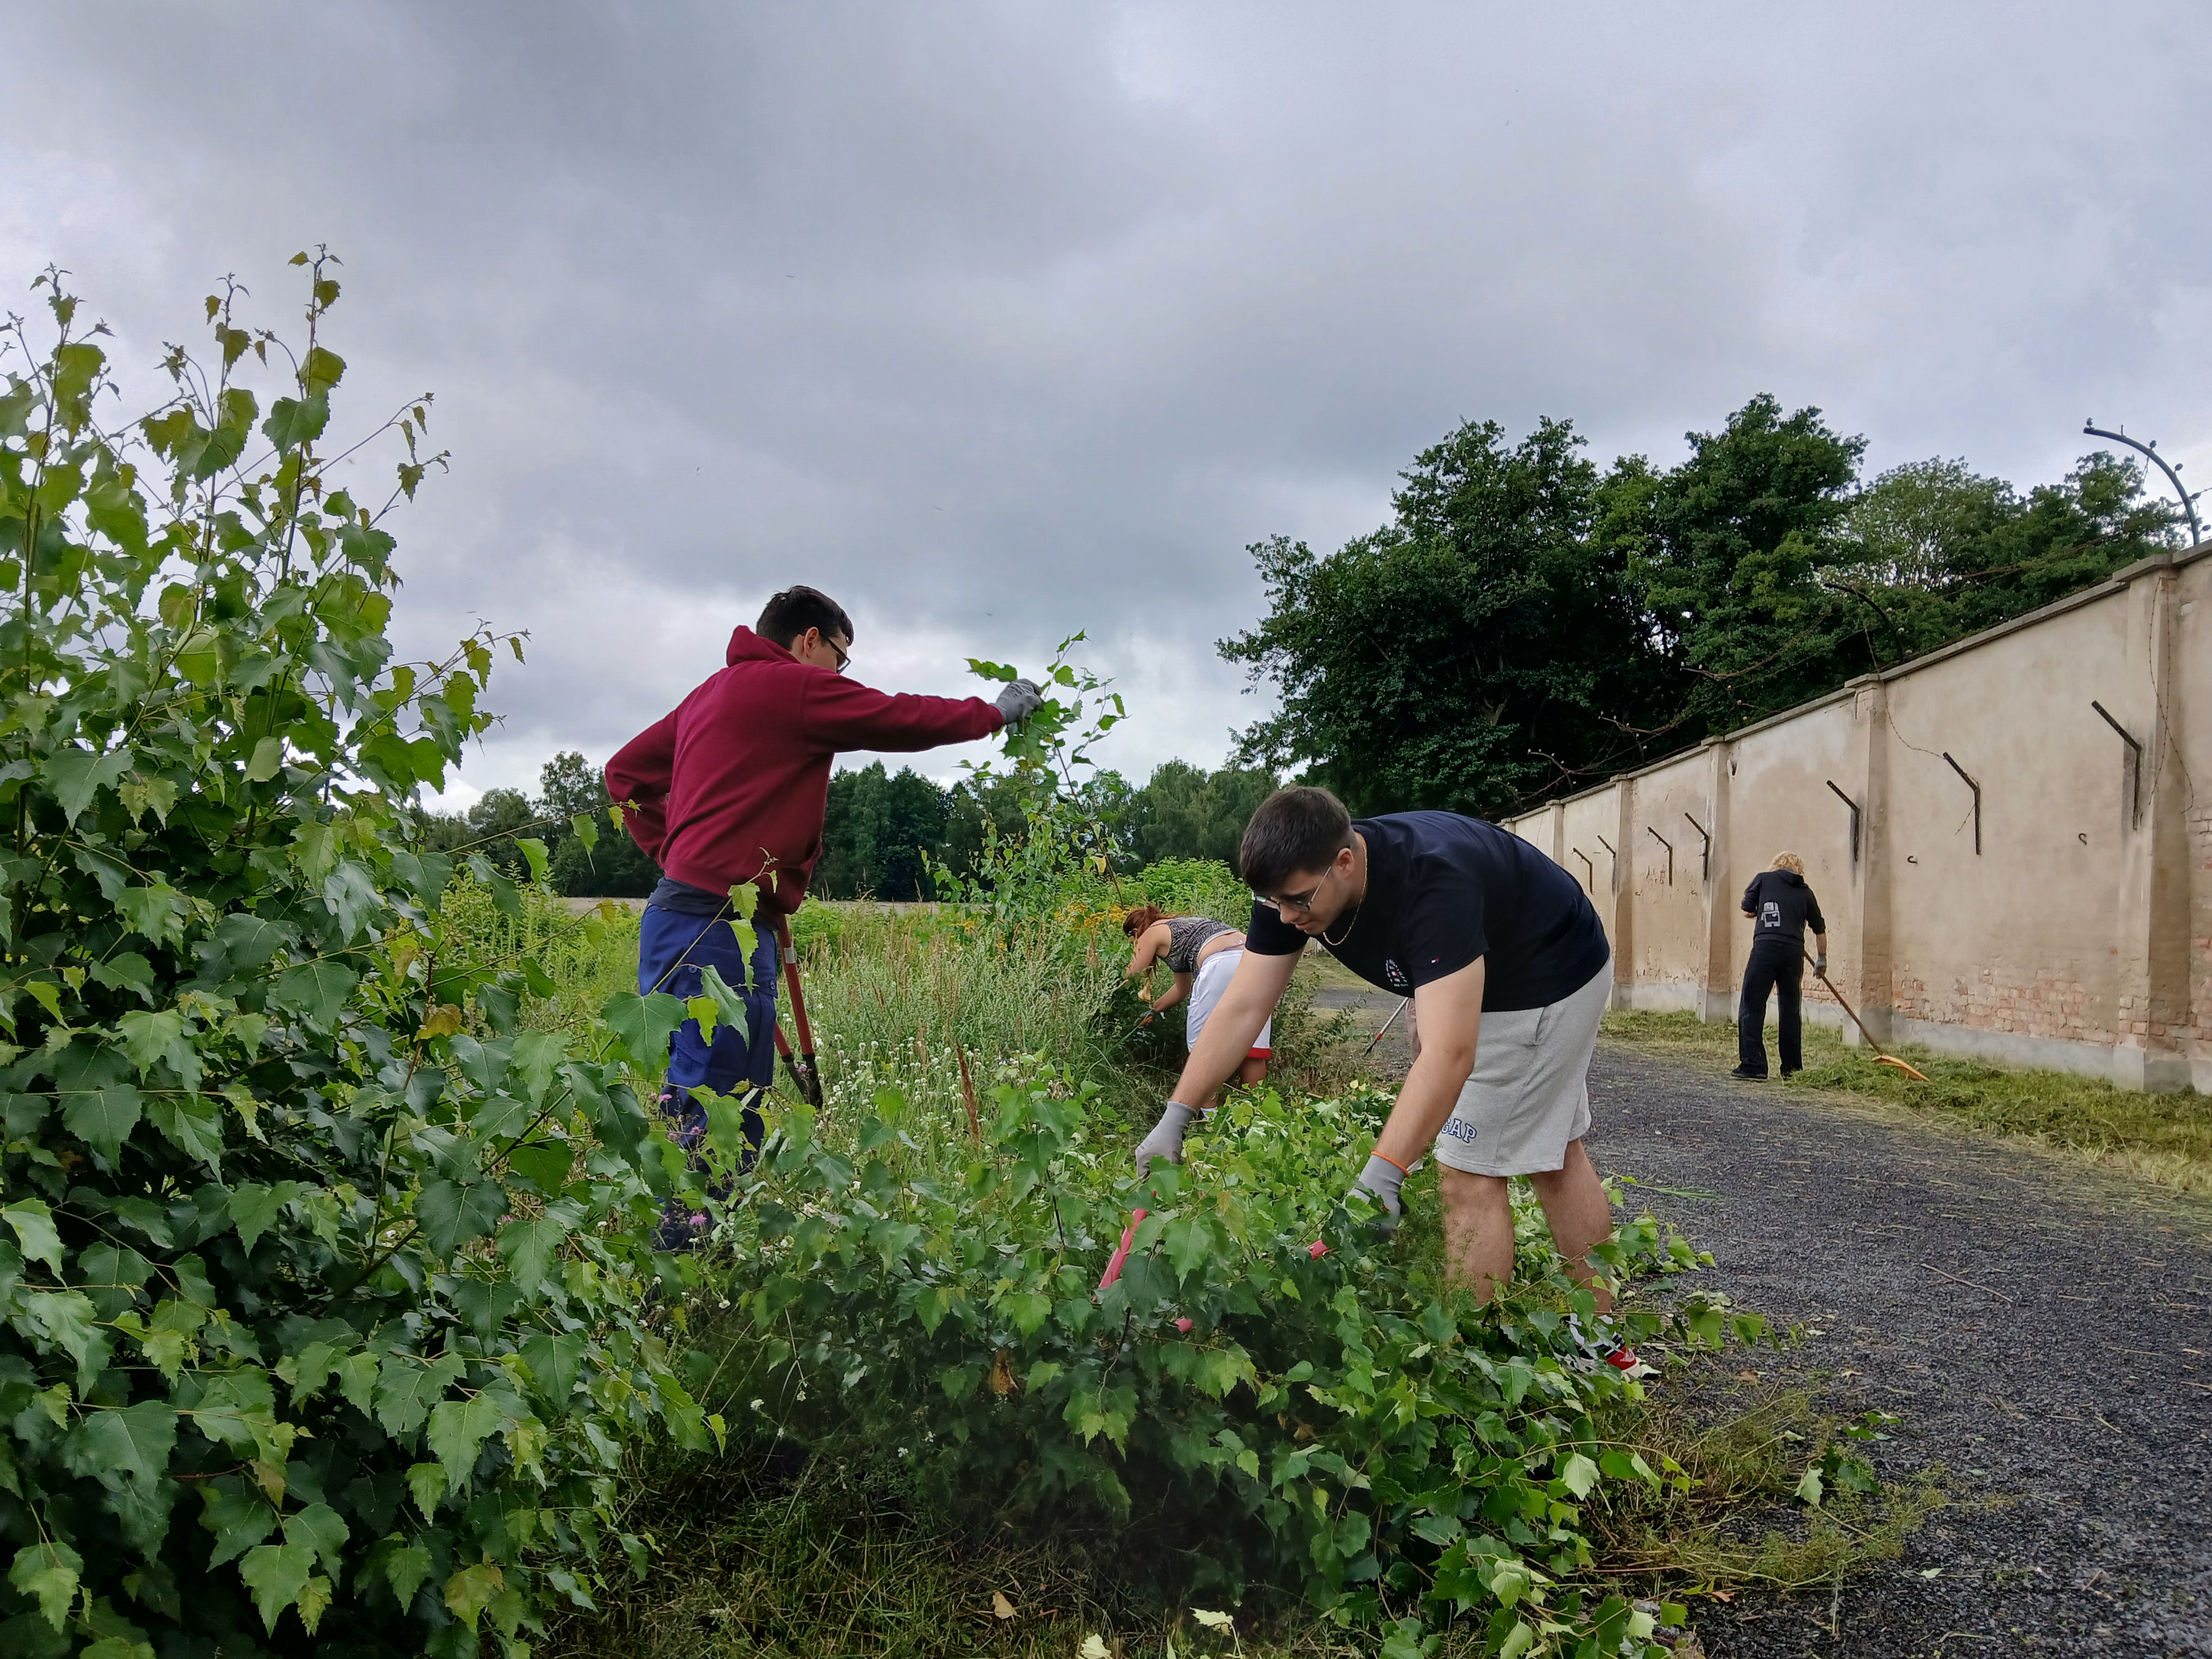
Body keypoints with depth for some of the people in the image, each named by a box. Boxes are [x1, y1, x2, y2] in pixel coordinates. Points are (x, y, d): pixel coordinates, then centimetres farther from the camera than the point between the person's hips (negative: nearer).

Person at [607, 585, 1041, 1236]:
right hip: (718, 930, -10)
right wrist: (997, 712, 12)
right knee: (709, 1117, -9)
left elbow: (627, 772, 24)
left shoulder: (715, 691, 21)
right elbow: (903, 719, -2)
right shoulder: (795, 684, -5)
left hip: (685, 911, 10)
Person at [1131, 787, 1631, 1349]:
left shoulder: (1433, 881, -42)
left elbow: (1449, 1053, -48)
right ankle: (1600, 1338, 31)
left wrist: (1381, 1177, -54)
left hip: (1549, 981, -8)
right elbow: (1241, 1009, -16)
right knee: (1551, 1154, 17)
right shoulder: (1292, 883, -19)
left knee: (1470, 1174, -8)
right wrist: (1174, 1120, -22)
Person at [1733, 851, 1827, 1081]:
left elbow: (1747, 910, 12)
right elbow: (1820, 930, 23)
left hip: (1766, 948, -3)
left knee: (1751, 1007, -1)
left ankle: (1753, 1064, -9)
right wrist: (1822, 959, 36)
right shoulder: (1805, 892, 18)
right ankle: (1793, 1068, 18)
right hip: (1794, 952, 4)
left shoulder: (1764, 879, 11)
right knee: (1790, 1011, 13)